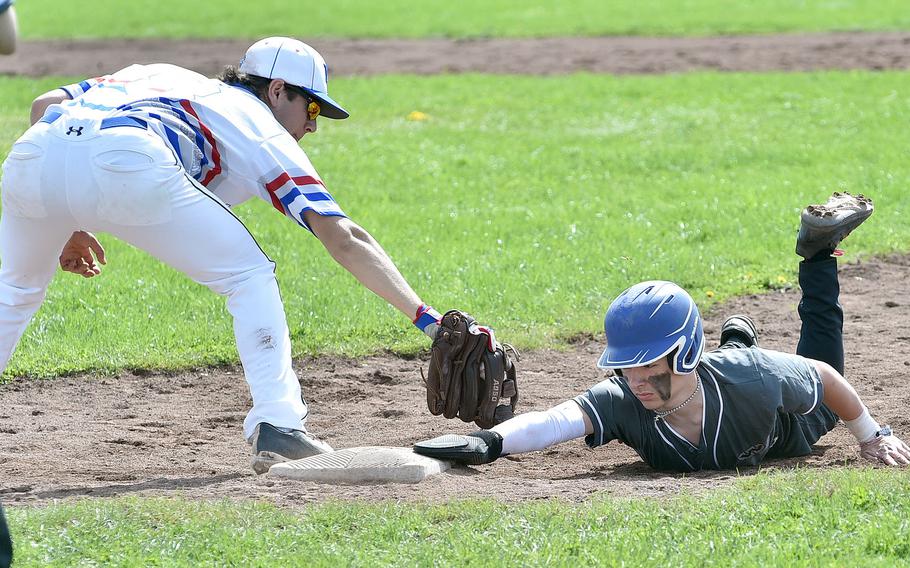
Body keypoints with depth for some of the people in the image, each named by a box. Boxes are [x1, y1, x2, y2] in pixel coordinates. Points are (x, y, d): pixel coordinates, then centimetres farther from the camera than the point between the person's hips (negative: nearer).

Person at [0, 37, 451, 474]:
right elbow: (344, 240, 16)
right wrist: (425, 317, 13)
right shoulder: (259, 129, 25)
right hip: (127, 164, -5)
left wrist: (66, 224, 35)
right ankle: (277, 427, 2)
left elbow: (45, 105, 30)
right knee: (249, 276, 15)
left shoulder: (156, 76, 41)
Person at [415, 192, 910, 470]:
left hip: (787, 436, -1)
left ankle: (818, 251, 43)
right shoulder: (623, 402, -47)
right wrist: (490, 442, -85)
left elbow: (825, 377, -29)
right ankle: (735, 338, 59)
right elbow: (557, 421, -65)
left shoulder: (752, 379, -48)